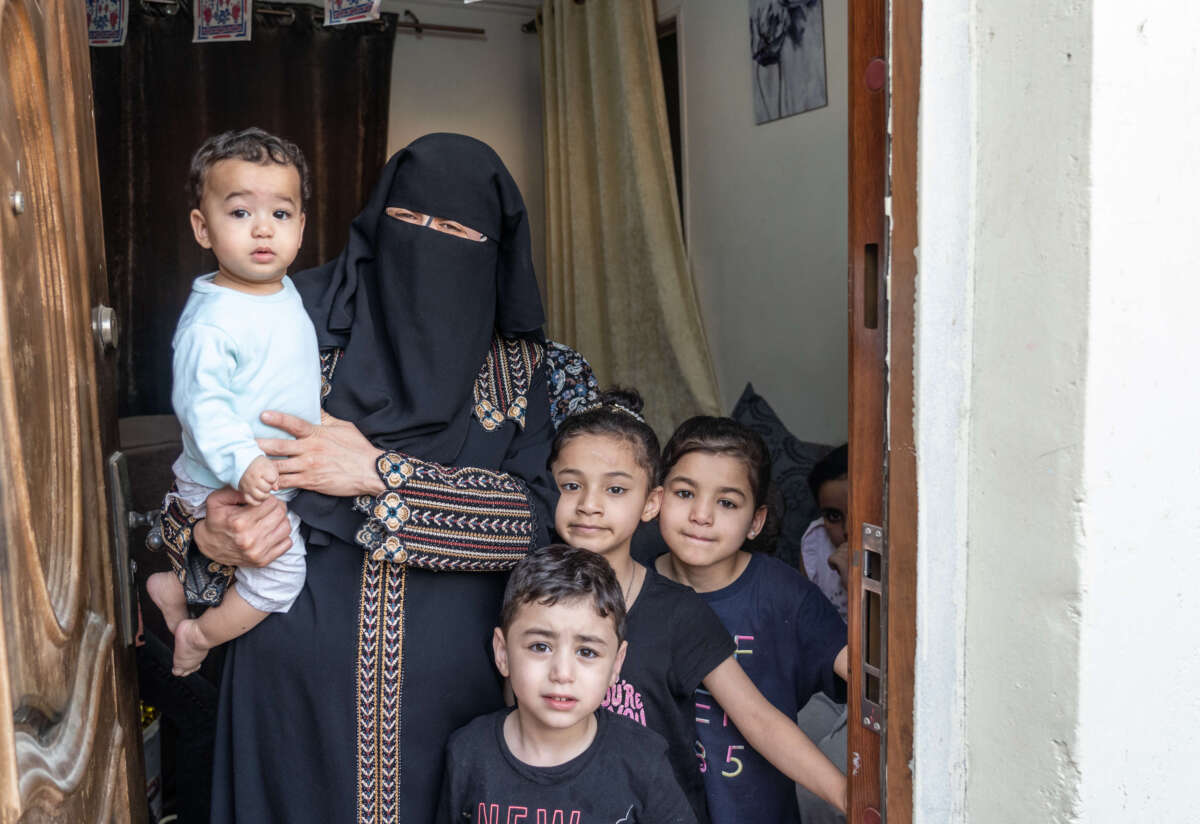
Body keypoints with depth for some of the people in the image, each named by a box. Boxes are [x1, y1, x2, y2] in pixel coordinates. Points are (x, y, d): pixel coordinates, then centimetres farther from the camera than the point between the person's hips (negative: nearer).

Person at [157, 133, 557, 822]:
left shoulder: (515, 361, 0)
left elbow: (538, 516, -12)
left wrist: (380, 474, -19)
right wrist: (207, 536, -18)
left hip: (448, 680, 1)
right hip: (298, 670, 0)